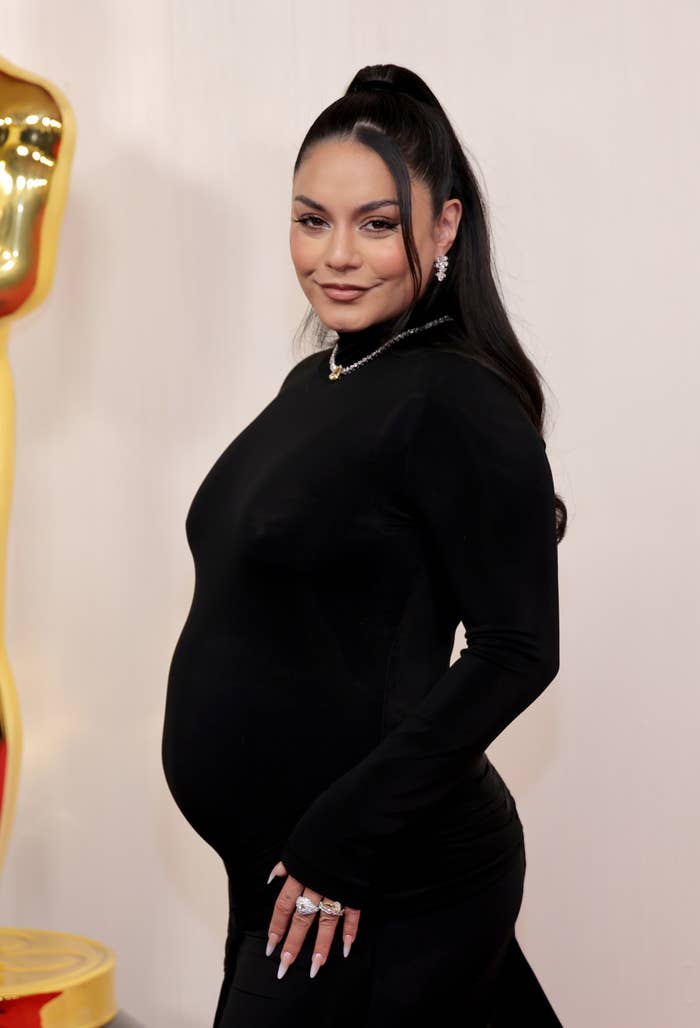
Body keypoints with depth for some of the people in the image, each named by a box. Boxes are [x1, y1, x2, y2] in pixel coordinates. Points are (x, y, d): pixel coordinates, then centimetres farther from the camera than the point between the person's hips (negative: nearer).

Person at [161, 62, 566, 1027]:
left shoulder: (459, 405, -16)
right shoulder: (314, 383, 10)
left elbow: (517, 650, -19)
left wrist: (343, 840, -20)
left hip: (387, 894, -8)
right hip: (285, 871, 8)